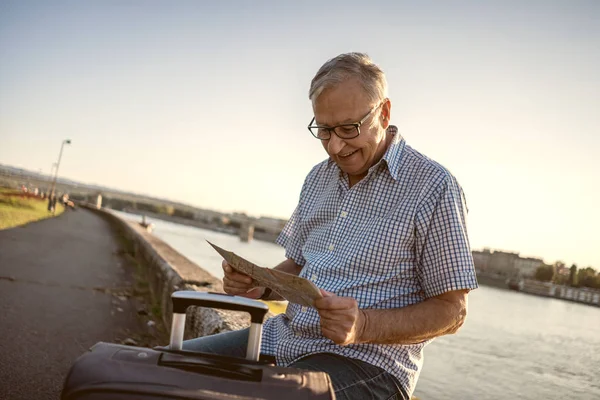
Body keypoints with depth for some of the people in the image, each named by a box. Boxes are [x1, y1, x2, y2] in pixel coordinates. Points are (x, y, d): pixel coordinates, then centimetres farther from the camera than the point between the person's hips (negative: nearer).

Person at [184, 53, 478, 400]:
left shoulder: (433, 187, -9)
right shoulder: (319, 178, 13)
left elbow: (452, 311, -9)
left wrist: (364, 326, -24)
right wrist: (260, 285, -1)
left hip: (365, 360, -7)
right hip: (283, 337, 7)